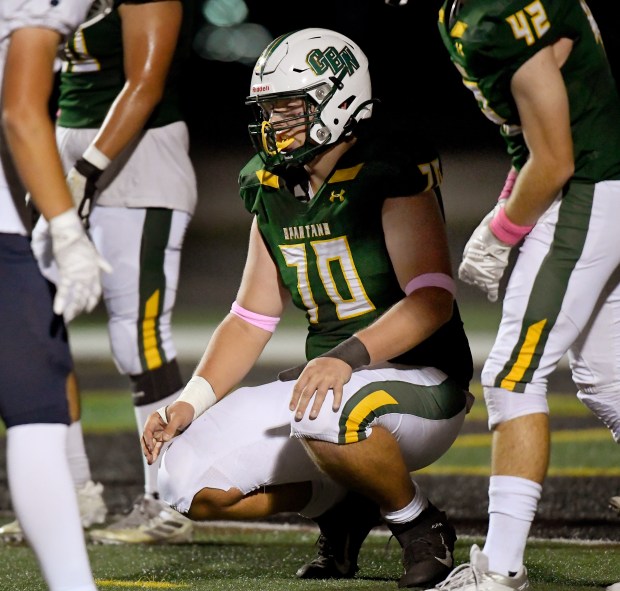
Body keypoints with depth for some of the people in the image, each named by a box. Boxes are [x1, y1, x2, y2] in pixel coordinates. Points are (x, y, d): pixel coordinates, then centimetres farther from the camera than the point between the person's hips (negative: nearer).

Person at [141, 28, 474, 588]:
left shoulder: (391, 174, -14)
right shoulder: (273, 190, 9)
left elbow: (433, 300, -24)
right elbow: (251, 317, 13)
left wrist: (347, 357, -38)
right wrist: (191, 401, -1)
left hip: (421, 383, -7)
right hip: (328, 377, 7)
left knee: (324, 416, -41)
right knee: (190, 481, -10)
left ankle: (420, 525, -12)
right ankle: (339, 504, 12)